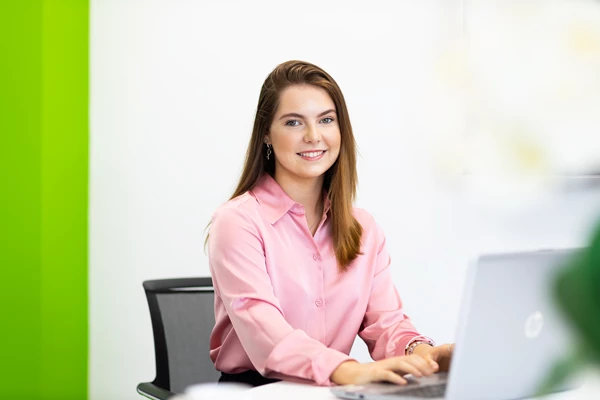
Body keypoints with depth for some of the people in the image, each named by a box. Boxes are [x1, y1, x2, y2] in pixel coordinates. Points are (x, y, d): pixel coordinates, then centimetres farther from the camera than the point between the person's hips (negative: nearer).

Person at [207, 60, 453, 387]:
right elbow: (264, 332, -22)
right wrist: (350, 371, -38)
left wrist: (418, 351, -22)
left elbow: (385, 321, 1)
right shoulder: (237, 222, -9)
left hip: (337, 389, 4)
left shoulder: (363, 228, 9)